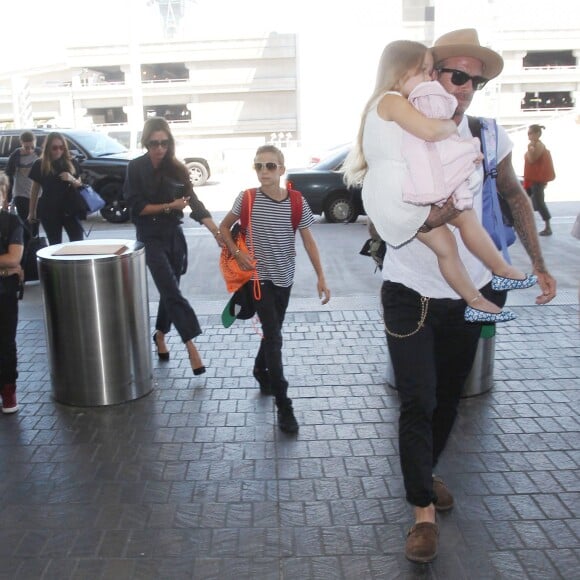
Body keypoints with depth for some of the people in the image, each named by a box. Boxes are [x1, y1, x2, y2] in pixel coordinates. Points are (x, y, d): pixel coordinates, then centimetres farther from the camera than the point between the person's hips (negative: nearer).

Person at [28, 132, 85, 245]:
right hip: (49, 211, -1)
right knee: (55, 245, 4)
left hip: (70, 209, 1)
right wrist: (31, 212, 8)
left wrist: (72, 179, -13)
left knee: (78, 242, -6)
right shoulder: (39, 165, 1)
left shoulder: (71, 163, 3)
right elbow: (35, 190, 7)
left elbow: (80, 185, 9)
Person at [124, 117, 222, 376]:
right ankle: (191, 346, -12)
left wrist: (216, 231, -16)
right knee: (172, 291, -11)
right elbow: (136, 207, -10)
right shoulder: (136, 168, -7)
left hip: (175, 235, 4)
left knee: (169, 290, 13)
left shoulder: (177, 169, 2)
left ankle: (160, 335, 34)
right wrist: (170, 206, -16)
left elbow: (194, 202, -5)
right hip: (151, 237, -4)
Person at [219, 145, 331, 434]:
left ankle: (262, 373, 47)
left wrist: (320, 276, -7)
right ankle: (283, 406, -3)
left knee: (272, 332, 18)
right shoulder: (247, 198, -9)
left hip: (284, 277, 3)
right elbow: (224, 226, 5)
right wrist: (237, 254, -9)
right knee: (273, 337, -8)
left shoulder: (296, 201, -7)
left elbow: (308, 241, -3)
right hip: (259, 276, -3)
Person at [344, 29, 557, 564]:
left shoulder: (488, 137, -3)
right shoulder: (398, 136, -13)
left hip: (468, 293, 4)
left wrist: (539, 264, 8)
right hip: (411, 294, -4)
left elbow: (515, 196, 11)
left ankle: (423, 472, 43)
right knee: (418, 401, -4)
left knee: (449, 396, 18)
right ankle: (424, 510, 12)